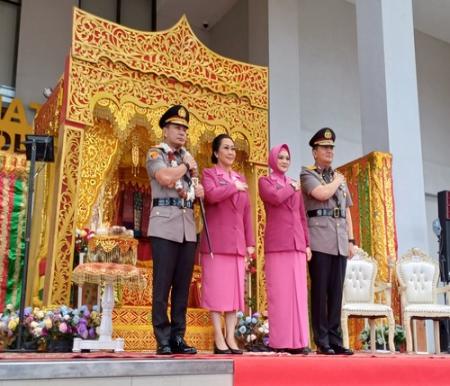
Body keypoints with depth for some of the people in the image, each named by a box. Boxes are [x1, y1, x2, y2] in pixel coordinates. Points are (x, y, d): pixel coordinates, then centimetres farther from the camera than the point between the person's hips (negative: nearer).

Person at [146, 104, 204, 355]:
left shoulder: (188, 156, 21)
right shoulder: (155, 153, 2)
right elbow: (165, 177, -18)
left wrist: (199, 191, 7)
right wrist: (186, 166, -1)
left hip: (188, 226, 6)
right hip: (165, 225, -6)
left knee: (183, 285, 6)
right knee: (163, 284, -4)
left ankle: (178, 337, 12)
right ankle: (163, 340, 1)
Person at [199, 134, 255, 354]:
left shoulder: (241, 179, 20)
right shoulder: (208, 174, 5)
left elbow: (246, 213, 17)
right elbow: (211, 195, -18)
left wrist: (250, 242, 11)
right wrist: (234, 187, -5)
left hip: (237, 243, 5)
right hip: (216, 242, -5)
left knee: (235, 290, 4)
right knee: (216, 290, -4)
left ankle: (231, 338, 8)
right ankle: (218, 339, 0)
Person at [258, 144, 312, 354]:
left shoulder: (295, 184, 21)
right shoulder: (265, 181, 8)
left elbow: (302, 216, 18)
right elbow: (275, 198, -14)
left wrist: (307, 243, 10)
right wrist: (291, 188, 3)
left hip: (297, 243, 5)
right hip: (276, 243, -4)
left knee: (298, 291, 1)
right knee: (279, 291, -6)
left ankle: (298, 341, 4)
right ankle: (279, 341, -3)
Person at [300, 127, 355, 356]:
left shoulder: (340, 178, 23)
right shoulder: (307, 174, 4)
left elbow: (347, 212, 21)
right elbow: (322, 194, -16)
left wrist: (351, 240, 13)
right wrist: (336, 181, 3)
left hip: (340, 240, 6)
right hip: (320, 238, -5)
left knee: (336, 291, 4)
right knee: (320, 291, -4)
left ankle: (335, 340, 9)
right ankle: (322, 342, 1)